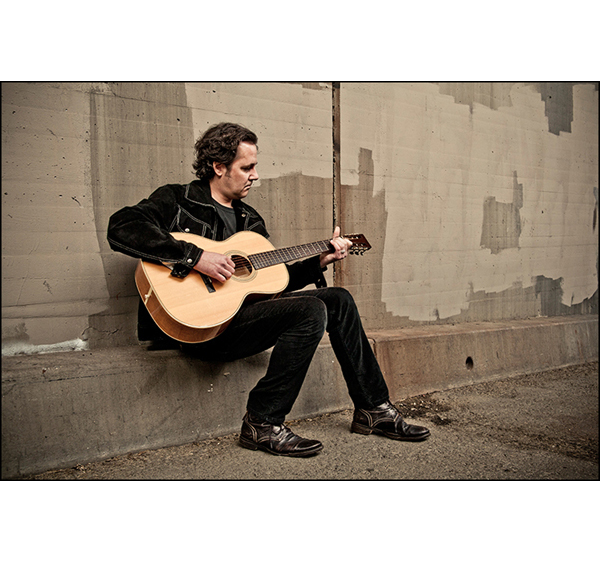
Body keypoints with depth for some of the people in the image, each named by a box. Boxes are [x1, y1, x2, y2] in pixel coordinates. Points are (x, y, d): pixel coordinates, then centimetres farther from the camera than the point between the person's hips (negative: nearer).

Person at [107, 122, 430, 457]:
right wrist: (195, 257, -25)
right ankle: (263, 424, -15)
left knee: (339, 300, 3)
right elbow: (122, 228, -19)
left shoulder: (250, 219, 21)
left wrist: (320, 262, 12)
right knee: (311, 310, -24)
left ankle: (374, 410, 9)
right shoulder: (176, 200, 0)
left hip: (245, 309, 8)